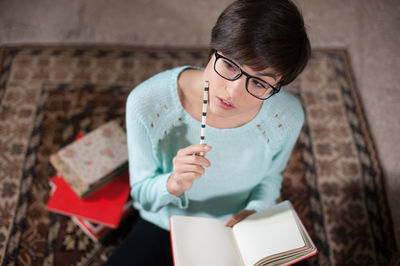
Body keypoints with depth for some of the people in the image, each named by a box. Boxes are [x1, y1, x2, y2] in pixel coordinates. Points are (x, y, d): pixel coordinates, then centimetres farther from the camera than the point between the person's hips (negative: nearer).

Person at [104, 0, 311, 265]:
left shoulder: (286, 117, -20)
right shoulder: (147, 104, -26)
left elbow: (270, 177, 3)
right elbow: (142, 193, -11)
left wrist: (256, 211, -18)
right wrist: (174, 184, -32)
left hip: (241, 235, 3)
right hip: (165, 231, -2)